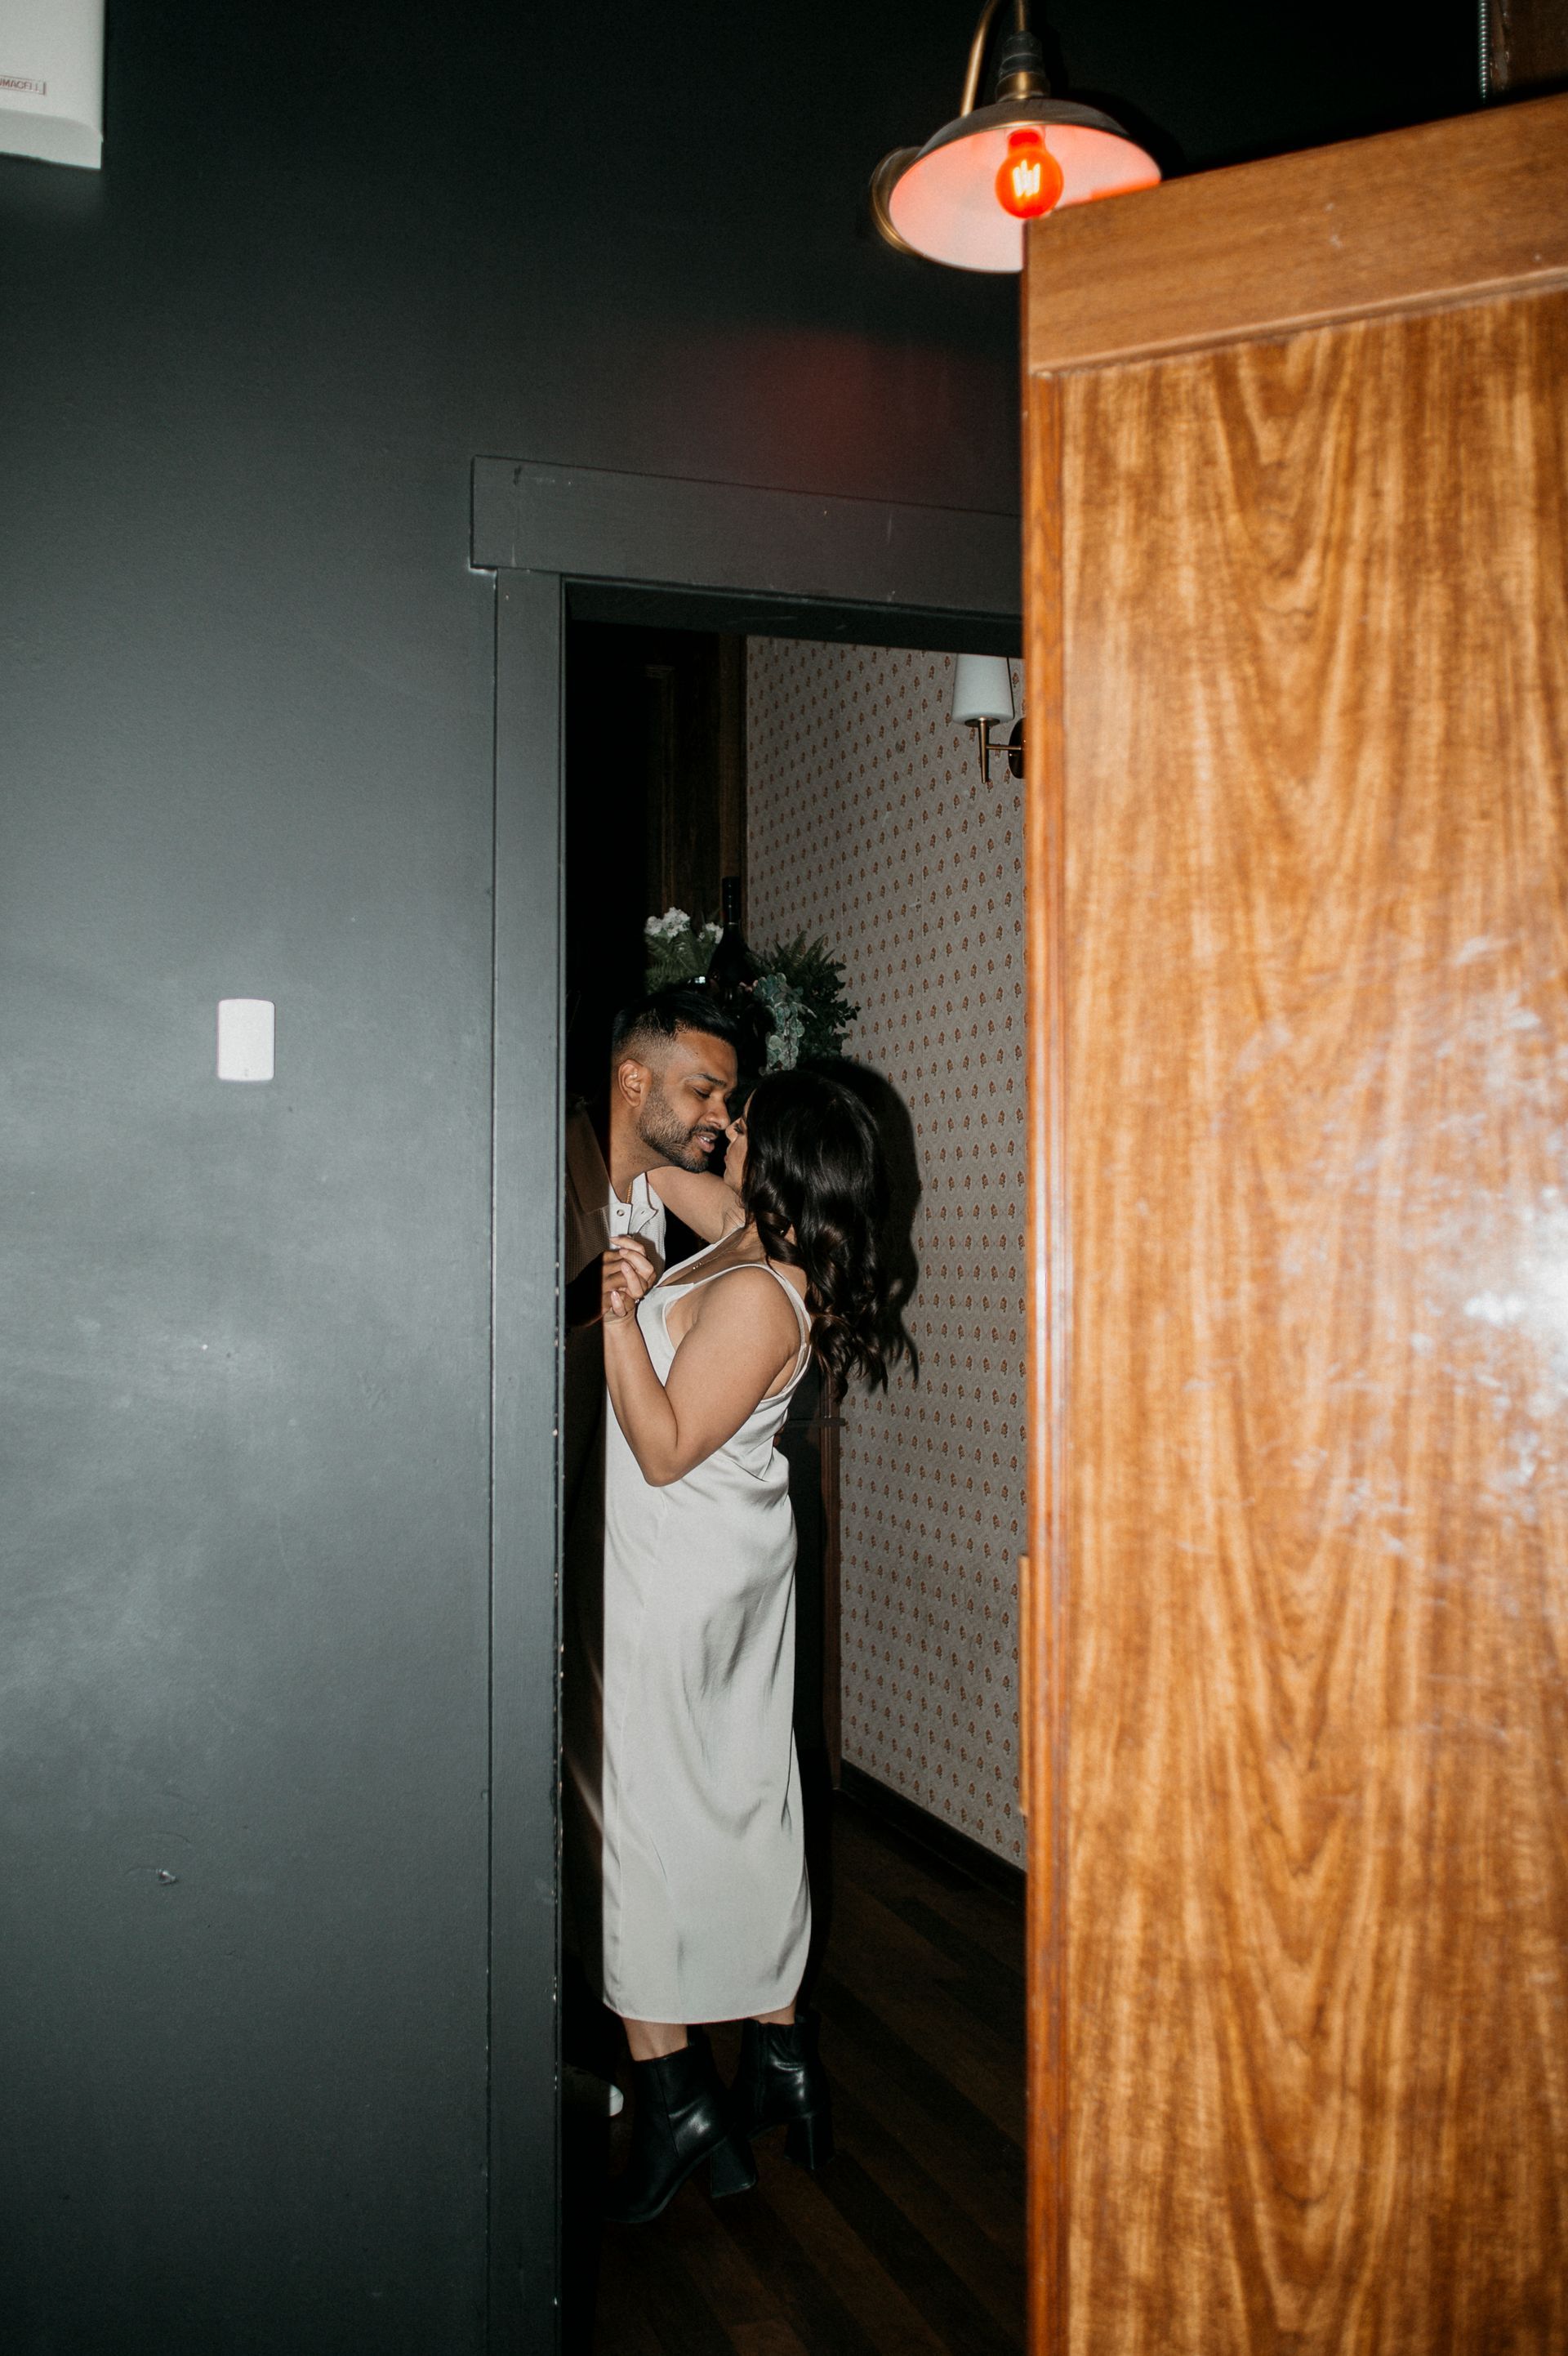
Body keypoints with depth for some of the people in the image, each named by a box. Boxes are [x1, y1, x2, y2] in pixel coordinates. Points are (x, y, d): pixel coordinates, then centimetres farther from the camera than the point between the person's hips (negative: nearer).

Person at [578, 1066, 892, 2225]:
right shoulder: (760, 1241, 2)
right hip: (745, 1562, 9)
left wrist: (623, 1318, -29)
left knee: (647, 1808, 2)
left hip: (682, 1575, -9)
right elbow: (662, 1174, 19)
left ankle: (670, 2092, 11)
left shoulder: (754, 1297, -25)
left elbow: (666, 1451, -23)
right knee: (749, 1799, 16)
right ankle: (777, 2053, 28)